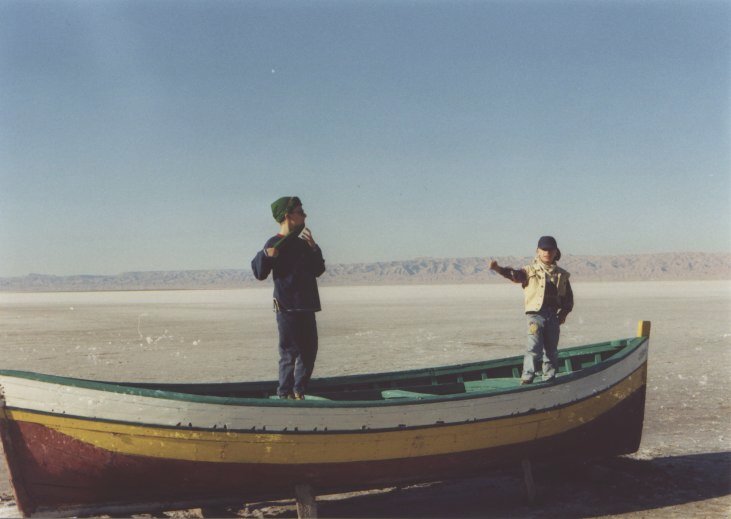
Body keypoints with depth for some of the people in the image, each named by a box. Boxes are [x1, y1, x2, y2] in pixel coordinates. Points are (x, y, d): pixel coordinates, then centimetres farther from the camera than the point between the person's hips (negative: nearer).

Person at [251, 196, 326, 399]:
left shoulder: (302, 243, 16)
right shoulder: (275, 244, -7)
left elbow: (318, 270, 14)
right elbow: (260, 273, -11)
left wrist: (314, 249, 0)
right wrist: (265, 255, -29)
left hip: (306, 308, 8)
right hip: (287, 308, -8)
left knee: (309, 352, 13)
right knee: (290, 353, -4)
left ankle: (299, 392, 24)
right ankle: (285, 394, 4)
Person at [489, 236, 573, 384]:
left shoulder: (561, 275, 12)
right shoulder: (531, 270, 2)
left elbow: (568, 297, 17)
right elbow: (515, 275, -16)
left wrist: (564, 313, 4)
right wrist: (498, 269, -33)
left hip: (553, 316, 4)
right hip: (536, 314, -4)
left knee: (551, 350, 9)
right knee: (534, 347, -14)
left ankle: (549, 379, 19)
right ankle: (526, 378, -10)